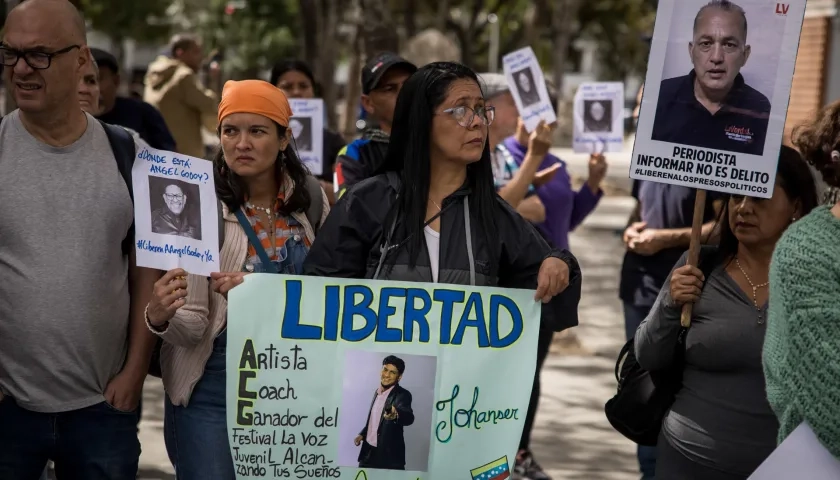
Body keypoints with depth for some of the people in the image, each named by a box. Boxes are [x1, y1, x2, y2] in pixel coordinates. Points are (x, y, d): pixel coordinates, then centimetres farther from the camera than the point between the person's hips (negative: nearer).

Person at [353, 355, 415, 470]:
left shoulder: (402, 395, -14)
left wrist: (396, 414, -56)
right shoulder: (377, 392, 9)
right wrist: (362, 434, 9)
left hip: (389, 457, -7)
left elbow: (409, 417, -35)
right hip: (368, 452, 7)